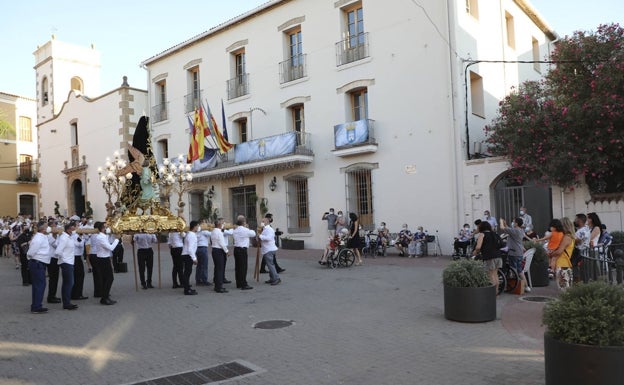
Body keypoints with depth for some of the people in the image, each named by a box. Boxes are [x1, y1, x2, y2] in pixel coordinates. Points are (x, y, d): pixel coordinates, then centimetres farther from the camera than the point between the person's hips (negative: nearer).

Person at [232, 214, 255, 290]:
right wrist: (248, 228, 15)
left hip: (236, 249, 8)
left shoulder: (235, 230, 10)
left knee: (237, 267, 11)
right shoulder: (245, 230, -12)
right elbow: (253, 234, -1)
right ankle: (244, 285, -4)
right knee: (243, 267, -5)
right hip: (242, 250, -8)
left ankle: (238, 284, 18)